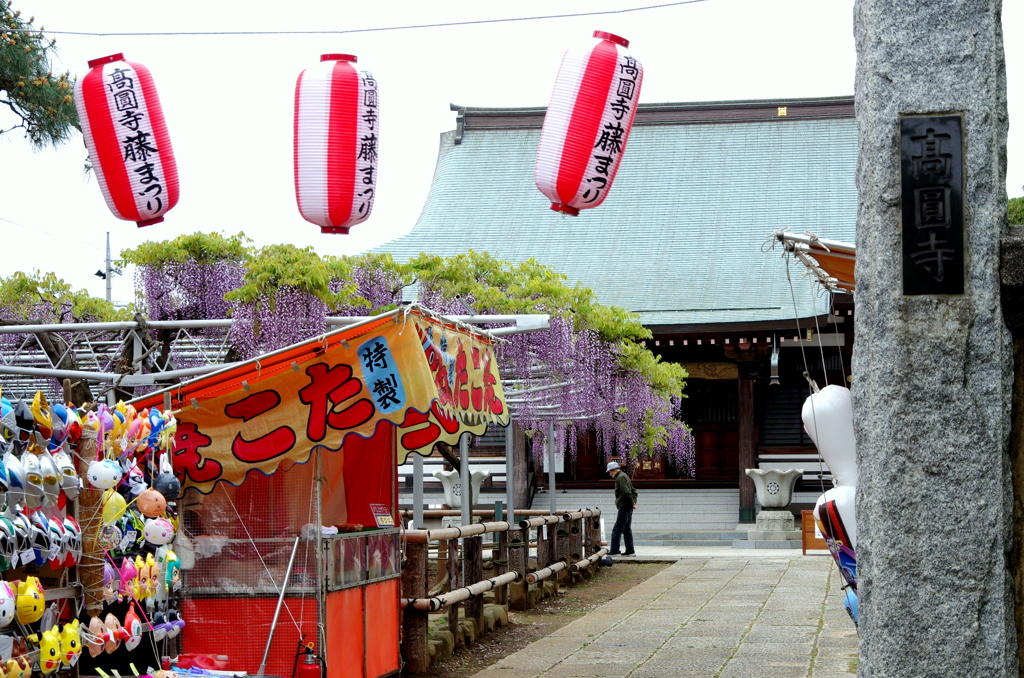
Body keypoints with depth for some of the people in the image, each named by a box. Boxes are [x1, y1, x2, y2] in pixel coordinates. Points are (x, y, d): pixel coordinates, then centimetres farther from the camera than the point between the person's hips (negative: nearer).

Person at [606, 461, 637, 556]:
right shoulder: (624, 476, 21)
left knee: (617, 530, -10)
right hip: (628, 507, 10)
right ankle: (630, 551, 13)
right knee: (627, 529, 12)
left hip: (624, 507, -10)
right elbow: (633, 491, 25)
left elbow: (627, 492, -22)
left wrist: (632, 503, -13)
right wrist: (634, 502, 14)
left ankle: (614, 551, -12)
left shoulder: (620, 478, -12)